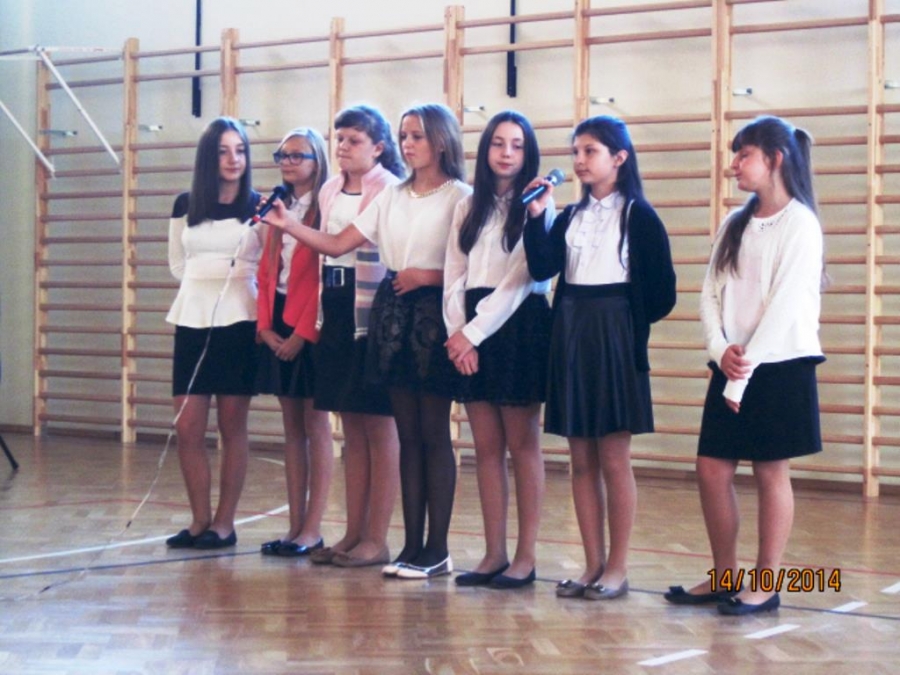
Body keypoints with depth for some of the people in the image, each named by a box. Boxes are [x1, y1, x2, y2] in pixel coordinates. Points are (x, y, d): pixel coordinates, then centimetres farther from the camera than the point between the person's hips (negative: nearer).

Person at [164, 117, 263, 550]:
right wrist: (204, 284, 8)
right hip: (192, 321, 3)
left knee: (232, 426, 1)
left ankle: (224, 523, 8)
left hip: (239, 322, -3)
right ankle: (199, 520, 10)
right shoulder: (185, 206, 9)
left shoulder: (259, 206, 2)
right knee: (187, 428, -1)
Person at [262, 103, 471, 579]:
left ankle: (436, 549, 3)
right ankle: (412, 545, 11)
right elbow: (338, 244, 7)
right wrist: (288, 225, -4)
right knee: (407, 434, 7)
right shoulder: (392, 197, 14)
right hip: (392, 312, 6)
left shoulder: (460, 197, -3)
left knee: (433, 434, -3)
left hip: (434, 315, -6)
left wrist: (427, 276, -16)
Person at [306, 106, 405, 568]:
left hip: (374, 315, -7)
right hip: (335, 312, 7)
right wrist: (318, 314, 15)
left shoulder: (391, 191, -7)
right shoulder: (329, 192, 14)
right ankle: (353, 534, 16)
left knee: (379, 428, -1)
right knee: (352, 429, 11)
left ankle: (376, 540, 4)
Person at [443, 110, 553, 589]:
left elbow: (521, 278, -10)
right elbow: (454, 277, 9)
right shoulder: (468, 208, 14)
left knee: (522, 446, -1)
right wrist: (457, 332, -5)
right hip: (470, 333, 5)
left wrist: (474, 332, -11)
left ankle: (525, 557, 4)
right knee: (486, 448, 6)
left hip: (518, 325, -5)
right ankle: (494, 554, 11)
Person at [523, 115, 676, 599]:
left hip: (615, 337, -5)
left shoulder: (639, 216, -1)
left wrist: (631, 323, -3)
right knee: (582, 459, 7)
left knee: (614, 457, -2)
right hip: (570, 336, 5)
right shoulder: (570, 217, 13)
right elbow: (542, 268, -3)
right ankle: (593, 565, 14)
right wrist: (536, 215, -10)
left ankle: (617, 568, 6)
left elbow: (660, 292, -4)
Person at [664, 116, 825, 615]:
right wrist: (721, 349, -10)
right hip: (731, 366, 7)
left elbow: (786, 303, -14)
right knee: (712, 468, 5)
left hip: (778, 366, -6)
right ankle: (723, 577, 17)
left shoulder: (799, 223, -7)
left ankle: (765, 584, 8)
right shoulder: (735, 225, 14)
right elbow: (710, 295, 9)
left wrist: (745, 373, -15)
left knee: (771, 471, 0)